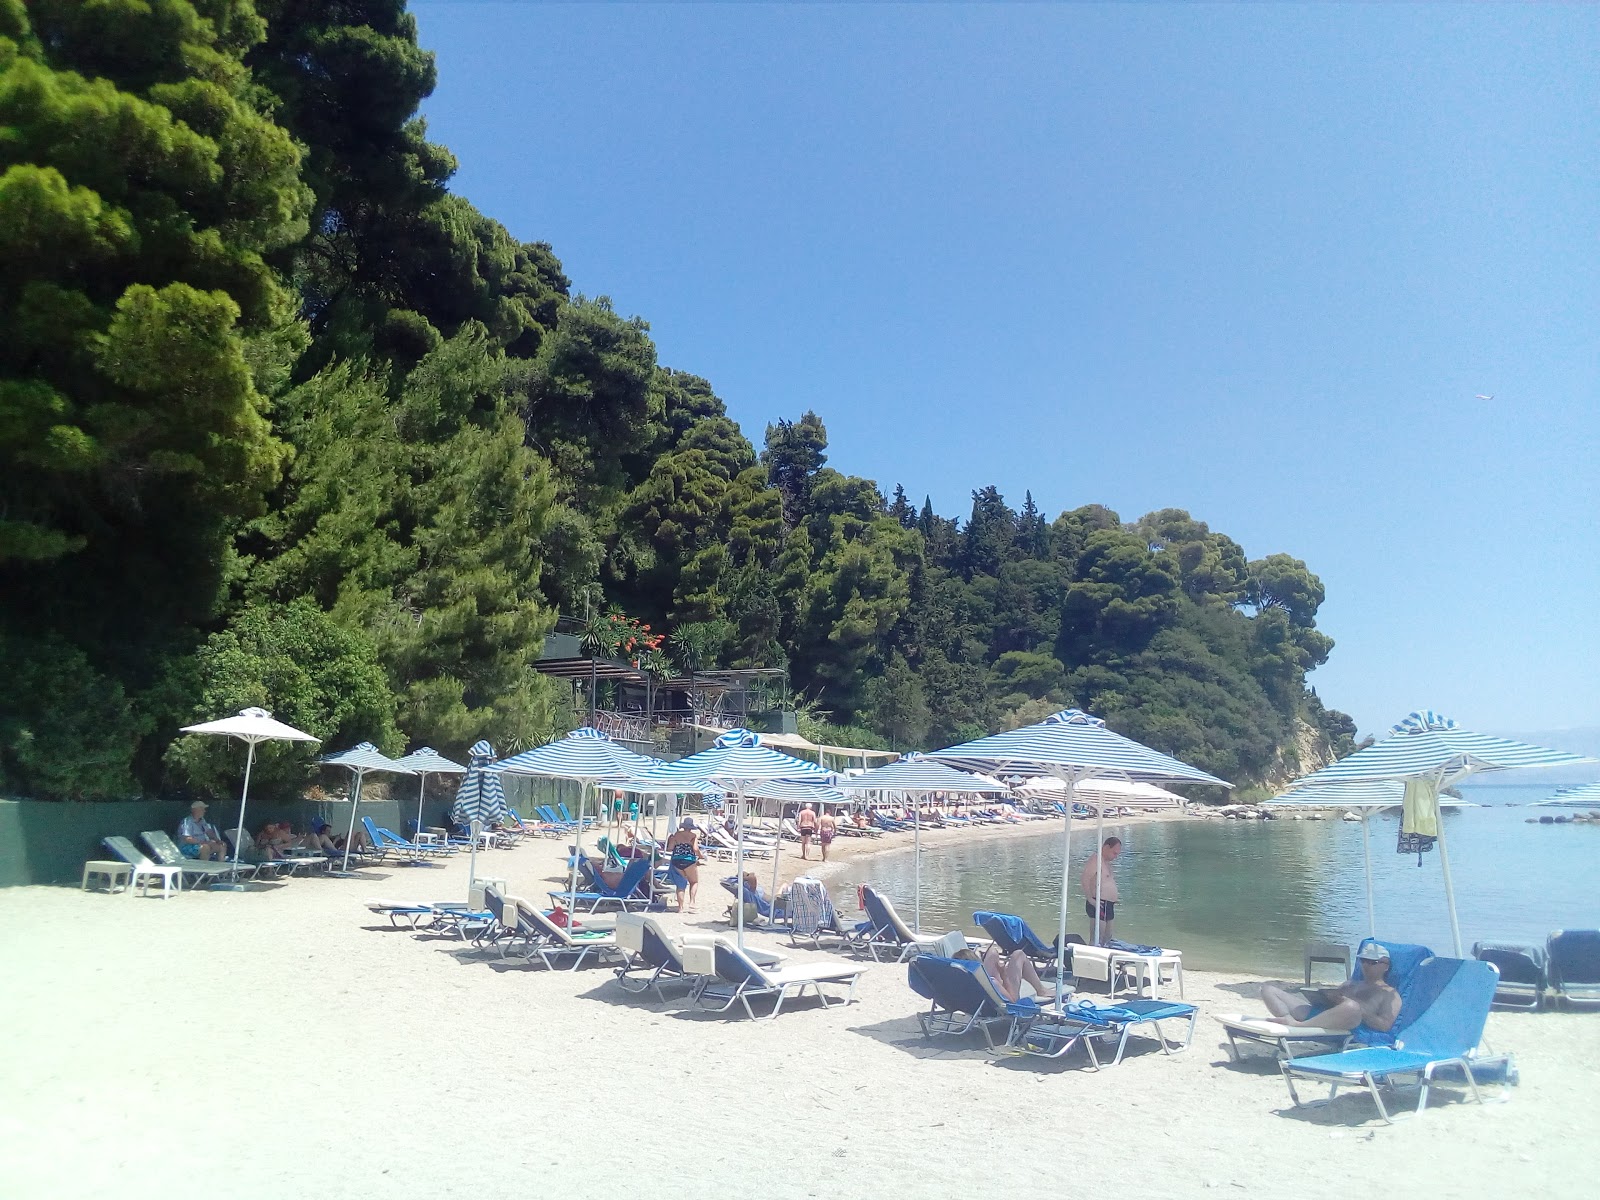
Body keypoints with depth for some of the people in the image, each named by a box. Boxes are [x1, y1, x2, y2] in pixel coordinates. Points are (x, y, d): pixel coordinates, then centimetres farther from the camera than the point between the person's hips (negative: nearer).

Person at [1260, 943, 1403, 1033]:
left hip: (1347, 1029, -7)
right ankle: (1288, 1019, -33)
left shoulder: (1390, 994, 17)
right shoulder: (1350, 984, 38)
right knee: (1268, 988, -2)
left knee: (1351, 1007, -44)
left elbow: (1385, 1026, 0)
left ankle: (1297, 1025, -38)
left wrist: (1358, 1010, -14)